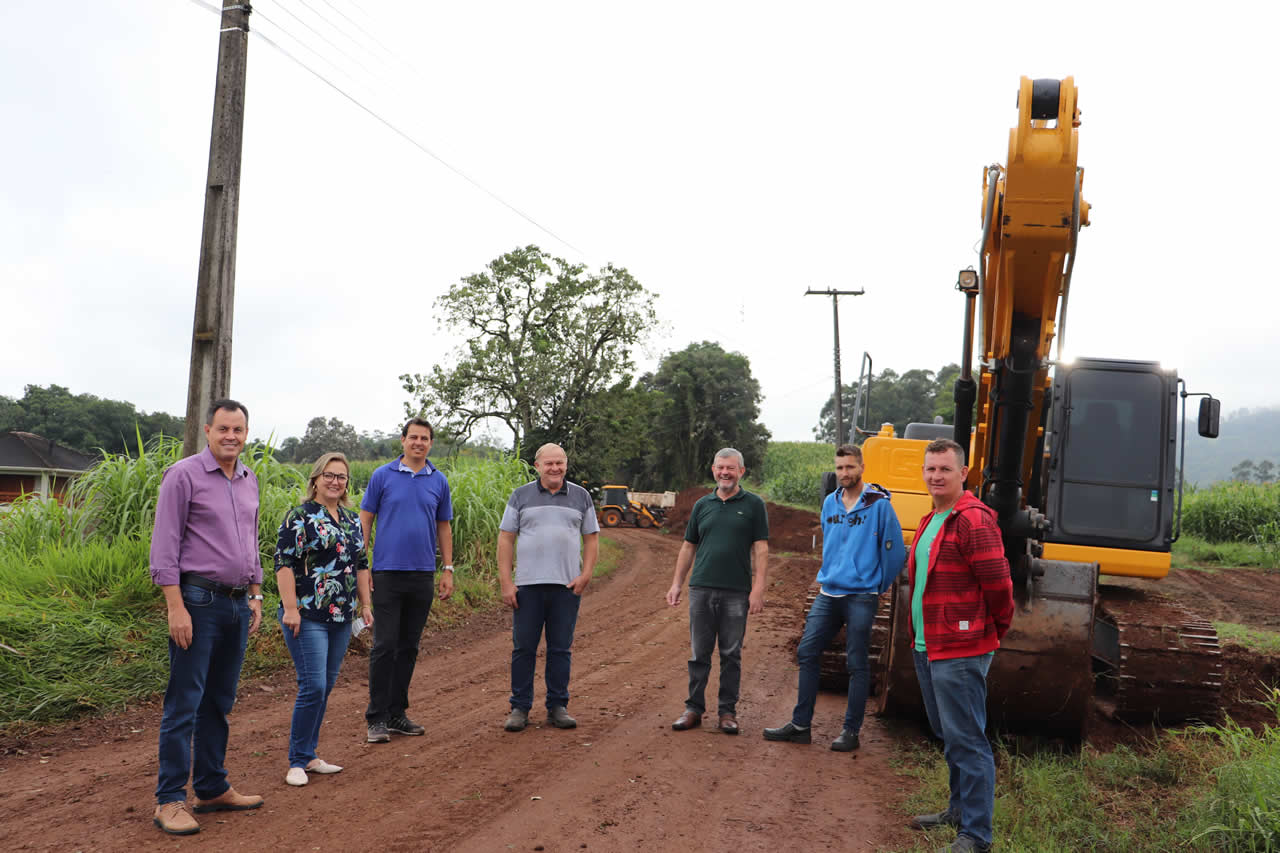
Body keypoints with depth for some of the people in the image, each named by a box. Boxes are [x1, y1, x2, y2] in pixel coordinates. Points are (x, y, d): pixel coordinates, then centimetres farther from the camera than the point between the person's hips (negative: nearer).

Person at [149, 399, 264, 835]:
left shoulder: (249, 480, 13)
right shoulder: (183, 475, -8)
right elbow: (164, 547, -11)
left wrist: (255, 596, 16)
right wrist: (176, 607, -17)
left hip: (238, 604, 7)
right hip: (198, 601, -7)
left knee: (219, 702, 13)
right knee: (184, 703, -4)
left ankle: (213, 788, 22)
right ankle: (169, 800, 3)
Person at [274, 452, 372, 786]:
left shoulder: (352, 520, 15)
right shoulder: (300, 516, -6)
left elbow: (361, 565, 20)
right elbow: (284, 563, -12)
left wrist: (365, 604, 15)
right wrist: (290, 608, -18)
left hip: (341, 618, 7)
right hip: (307, 617, -7)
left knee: (325, 686, 10)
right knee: (313, 686, -10)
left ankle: (309, 755, 20)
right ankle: (298, 761, 2)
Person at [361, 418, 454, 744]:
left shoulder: (438, 481, 8)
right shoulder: (382, 476, 0)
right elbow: (365, 520, 1)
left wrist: (448, 570, 8)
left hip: (422, 575, 3)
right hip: (387, 573, -3)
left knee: (409, 647, 9)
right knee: (384, 646, -5)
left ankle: (397, 713, 19)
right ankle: (377, 719, 3)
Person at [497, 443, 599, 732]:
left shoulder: (580, 497, 10)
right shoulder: (521, 496, 6)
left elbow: (591, 539, 10)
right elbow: (506, 539, 3)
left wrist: (585, 575, -4)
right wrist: (506, 583, -5)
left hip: (567, 586, 1)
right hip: (528, 585, -1)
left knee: (561, 649, 6)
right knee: (523, 648, 2)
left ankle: (558, 707, 15)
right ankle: (520, 708, 11)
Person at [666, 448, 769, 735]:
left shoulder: (753, 505, 3)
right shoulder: (702, 505, 11)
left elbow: (760, 549, -1)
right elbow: (688, 547, 15)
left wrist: (759, 588, -9)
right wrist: (676, 584, 10)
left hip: (737, 592, -2)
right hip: (701, 589, 2)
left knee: (731, 655, 5)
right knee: (699, 653, 6)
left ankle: (728, 711, 14)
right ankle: (694, 708, 14)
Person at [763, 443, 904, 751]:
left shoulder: (879, 504, -8)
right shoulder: (830, 503, 10)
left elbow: (895, 550, -4)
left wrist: (879, 586, 4)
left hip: (860, 597, -6)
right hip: (828, 594, 6)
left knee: (857, 664, 1)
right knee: (807, 653, 5)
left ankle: (851, 730, 11)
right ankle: (800, 725, 13)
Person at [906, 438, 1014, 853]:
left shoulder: (974, 520, -17)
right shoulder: (930, 521, 15)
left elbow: (997, 583, -19)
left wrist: (995, 629, -4)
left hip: (960, 651, -10)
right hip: (927, 647, 10)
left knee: (965, 741, -5)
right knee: (949, 735, 21)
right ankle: (960, 809, 36)